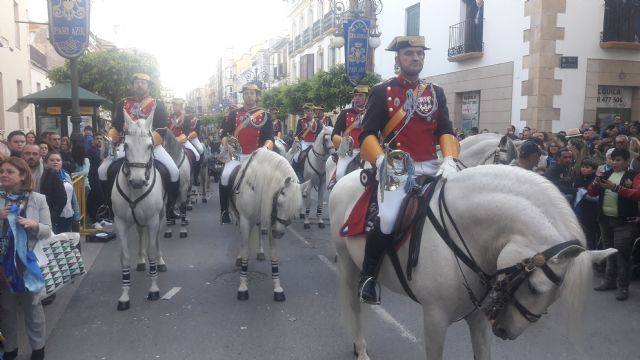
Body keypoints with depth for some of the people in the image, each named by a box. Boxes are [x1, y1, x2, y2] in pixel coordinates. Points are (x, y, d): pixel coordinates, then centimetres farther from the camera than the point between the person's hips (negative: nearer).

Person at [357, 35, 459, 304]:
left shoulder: (436, 92, 15)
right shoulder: (382, 92, 3)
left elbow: (445, 131, 8)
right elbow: (367, 134, -4)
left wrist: (449, 160, -11)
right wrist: (381, 161, -23)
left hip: (431, 167, 5)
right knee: (389, 219, -25)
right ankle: (368, 274, -3)